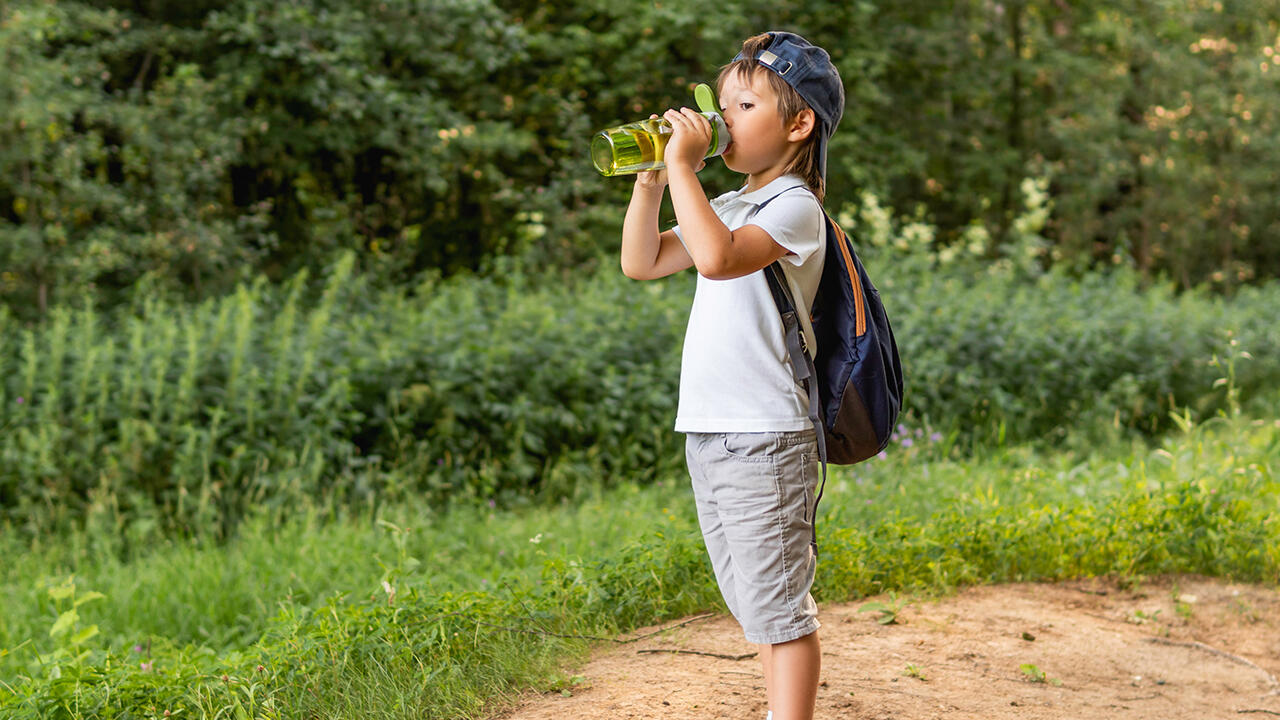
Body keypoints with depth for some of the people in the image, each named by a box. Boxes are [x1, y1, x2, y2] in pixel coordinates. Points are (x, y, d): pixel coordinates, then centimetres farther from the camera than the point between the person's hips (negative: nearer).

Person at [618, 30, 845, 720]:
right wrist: (650, 181, 5)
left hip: (764, 437, -9)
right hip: (707, 432, 9)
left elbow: (718, 257, -28)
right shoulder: (728, 207, 17)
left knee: (778, 607, -5)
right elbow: (642, 263, 17)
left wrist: (684, 168, -20)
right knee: (753, 605, 18)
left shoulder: (794, 206, -10)